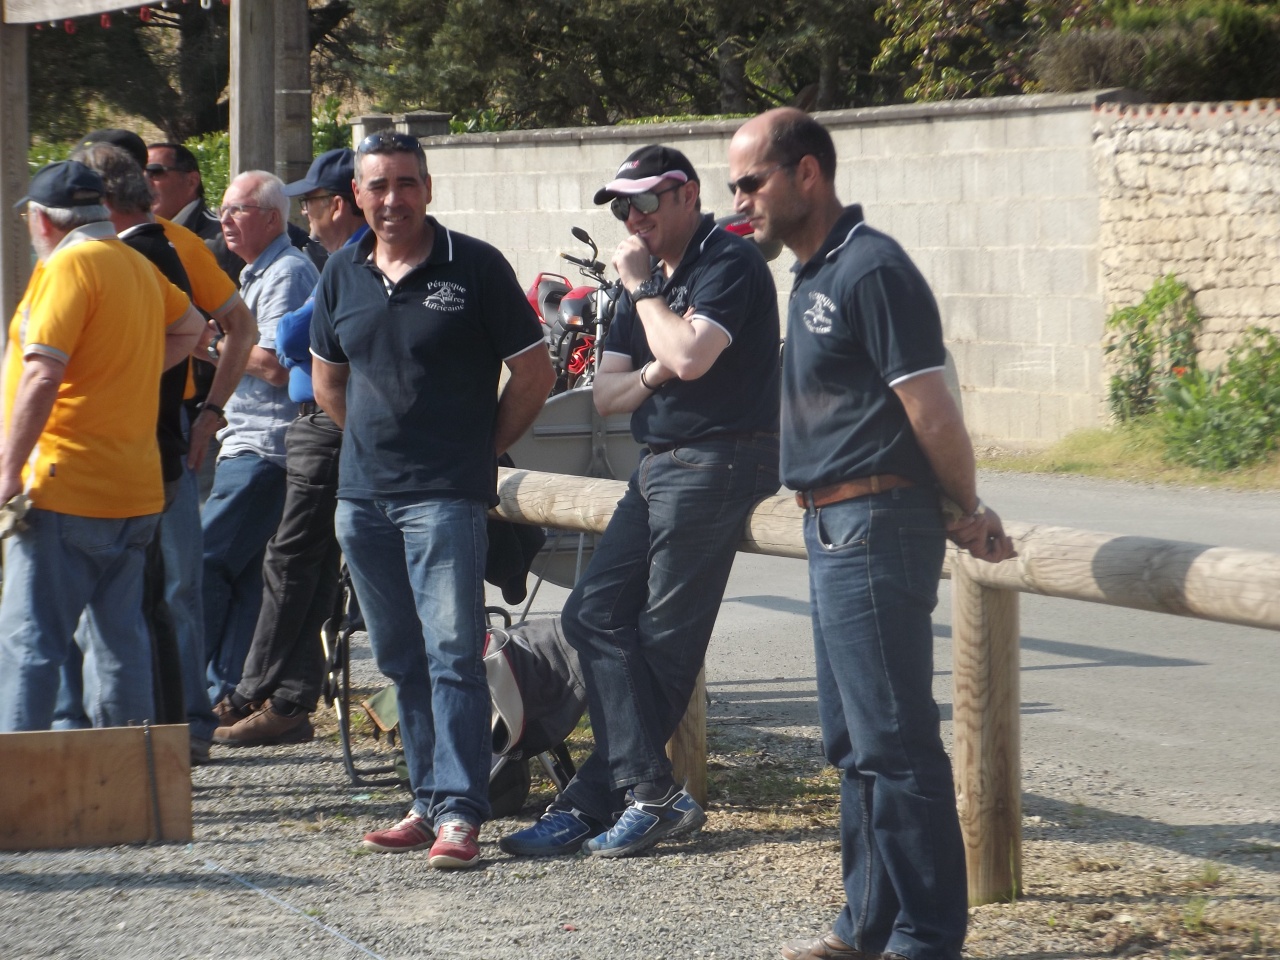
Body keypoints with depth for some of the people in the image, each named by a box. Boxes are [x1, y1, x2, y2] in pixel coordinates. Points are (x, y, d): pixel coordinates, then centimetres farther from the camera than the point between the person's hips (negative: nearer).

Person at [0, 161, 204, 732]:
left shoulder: (68, 266, -11)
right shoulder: (139, 266, 14)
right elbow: (190, 326, 33)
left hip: (64, 491, -8)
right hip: (136, 490, 8)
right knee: (121, 637, 13)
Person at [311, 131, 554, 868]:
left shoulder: (475, 268, -4)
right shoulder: (345, 274, 10)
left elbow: (535, 374, 0)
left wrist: (481, 451, 3)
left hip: (446, 496, -6)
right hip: (362, 497, 6)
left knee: (452, 654, -11)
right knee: (402, 660, 9)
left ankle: (461, 813, -13)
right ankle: (430, 801, 16)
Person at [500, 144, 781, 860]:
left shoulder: (730, 262, -8)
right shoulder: (652, 275, 20)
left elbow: (690, 355, -24)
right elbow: (606, 393, 16)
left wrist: (642, 287, -9)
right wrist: (650, 377, -6)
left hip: (719, 460, -10)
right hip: (660, 468, 10)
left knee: (664, 639, -6)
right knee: (595, 616, 2)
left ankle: (596, 800, -2)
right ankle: (651, 793, -2)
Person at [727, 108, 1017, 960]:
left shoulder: (871, 269, -15)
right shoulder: (814, 275, 16)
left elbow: (932, 412, -17)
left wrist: (965, 508, -3)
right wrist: (962, 514, 12)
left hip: (877, 528, -11)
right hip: (837, 530, 11)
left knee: (893, 738, -8)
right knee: (854, 741, 16)